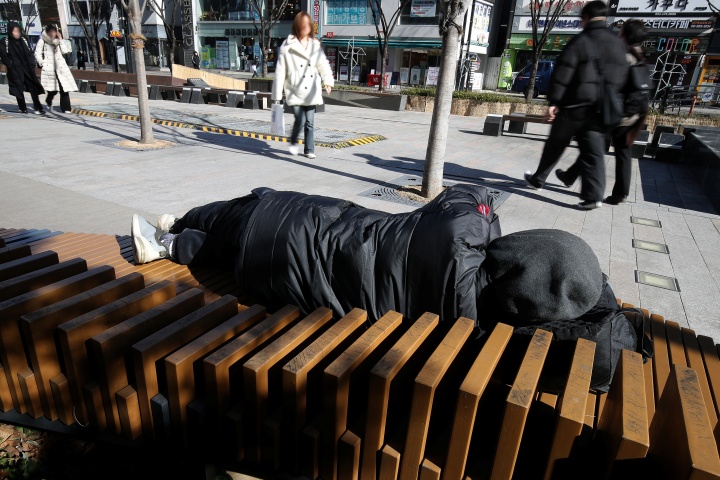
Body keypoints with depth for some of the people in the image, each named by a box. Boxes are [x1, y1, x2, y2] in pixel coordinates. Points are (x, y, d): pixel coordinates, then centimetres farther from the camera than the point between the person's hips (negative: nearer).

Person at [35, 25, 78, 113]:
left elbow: (65, 51, 4)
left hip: (61, 68, 4)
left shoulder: (57, 41, 21)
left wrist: (60, 39, 4)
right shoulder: (42, 41, 6)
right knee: (52, 89, -8)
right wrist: (42, 64, -8)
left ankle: (65, 108, -5)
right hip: (49, 68, -4)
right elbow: (37, 54, 1)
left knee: (64, 88, -8)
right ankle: (49, 103, 20)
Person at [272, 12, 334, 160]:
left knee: (310, 122, 8)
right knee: (300, 120, -14)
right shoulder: (287, 46, -4)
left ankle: (309, 150, 23)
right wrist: (277, 95, -5)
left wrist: (328, 81, -13)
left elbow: (323, 64, 6)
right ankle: (293, 142, 16)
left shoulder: (315, 45, 9)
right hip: (295, 92, -4)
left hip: (311, 92, 4)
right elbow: (280, 71, -4)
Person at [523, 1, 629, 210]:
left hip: (575, 106, -4)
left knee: (555, 145, 11)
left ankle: (538, 179, 27)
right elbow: (623, 78, 13)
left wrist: (553, 101, -12)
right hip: (600, 109, 4)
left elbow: (562, 73, -13)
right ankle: (593, 196, -4)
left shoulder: (580, 41, -5)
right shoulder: (619, 45, 13)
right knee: (594, 152, 2)